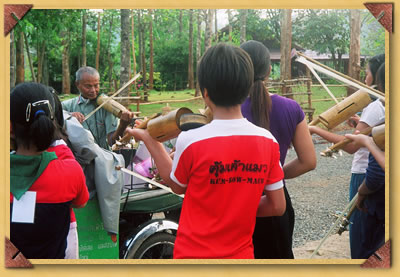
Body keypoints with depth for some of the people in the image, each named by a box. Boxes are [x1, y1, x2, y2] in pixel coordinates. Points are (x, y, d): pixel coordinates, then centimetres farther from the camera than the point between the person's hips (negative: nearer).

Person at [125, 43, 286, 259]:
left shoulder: (190, 141, -18)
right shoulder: (267, 141, -8)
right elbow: (277, 206, -2)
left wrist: (148, 139, 11)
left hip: (195, 254, -3)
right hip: (241, 254, 3)